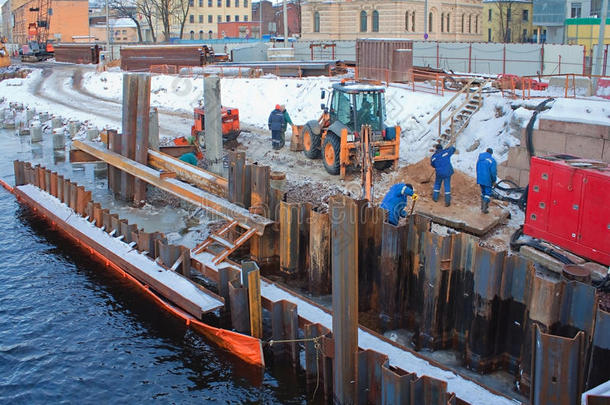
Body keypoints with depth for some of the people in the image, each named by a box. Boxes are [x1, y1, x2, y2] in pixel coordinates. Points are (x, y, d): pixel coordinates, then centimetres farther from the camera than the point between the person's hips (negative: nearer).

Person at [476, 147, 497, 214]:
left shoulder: (480, 159, 5)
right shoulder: (492, 160, -14)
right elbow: (493, 172, -14)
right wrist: (494, 180, 1)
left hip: (480, 179, 6)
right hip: (487, 180, -6)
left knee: (483, 192, 20)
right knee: (488, 193, 2)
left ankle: (483, 207, 28)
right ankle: (485, 208, -5)